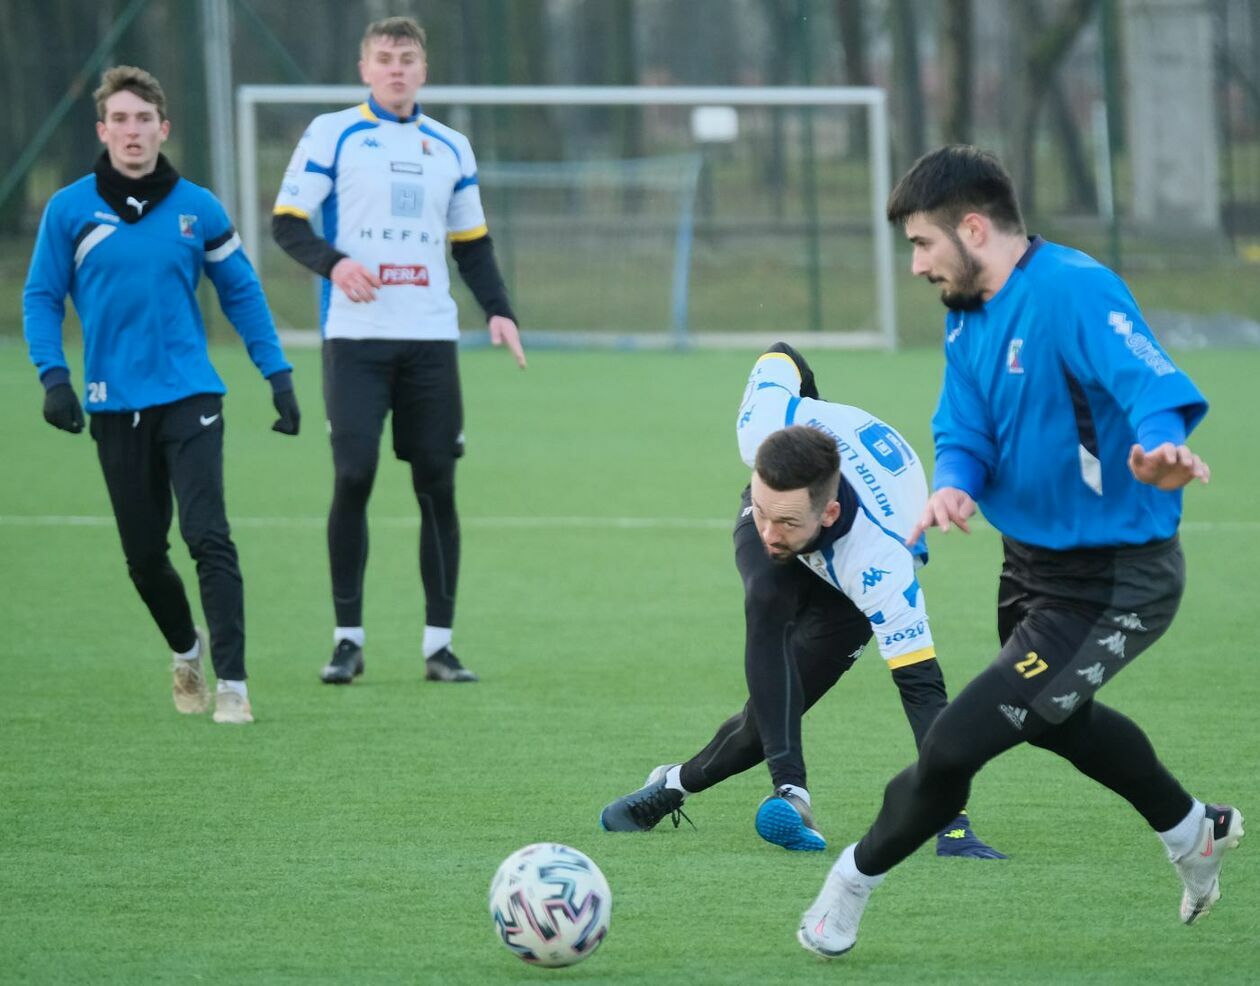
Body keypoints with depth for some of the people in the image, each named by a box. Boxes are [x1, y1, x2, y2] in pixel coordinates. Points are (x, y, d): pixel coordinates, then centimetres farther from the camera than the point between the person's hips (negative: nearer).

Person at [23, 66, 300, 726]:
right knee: (143, 554, 9)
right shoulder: (70, 210, 0)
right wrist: (52, 375, -8)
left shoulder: (197, 209, 2)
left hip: (189, 398, -1)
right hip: (115, 405, 1)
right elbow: (41, 297, 5)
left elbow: (241, 294, 11)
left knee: (208, 537, -14)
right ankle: (186, 652, 35)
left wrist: (278, 376, 7)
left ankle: (232, 683, -12)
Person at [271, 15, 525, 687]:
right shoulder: (332, 135, 4)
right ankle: (348, 638, 1)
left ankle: (439, 644, 6)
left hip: (431, 337, 3)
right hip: (356, 336, -3)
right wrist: (333, 262, -18)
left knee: (437, 485, 0)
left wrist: (498, 309, 5)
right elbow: (287, 221, 0)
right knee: (352, 479, -9)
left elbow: (471, 244, 20)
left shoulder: (451, 148, 16)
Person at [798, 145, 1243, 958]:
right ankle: (1196, 834, 56)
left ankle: (856, 879, 11)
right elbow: (965, 432, 2)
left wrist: (1163, 446, -63)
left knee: (956, 745, -13)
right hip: (1034, 562, 10)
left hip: (1113, 585, -10)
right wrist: (954, 484, -22)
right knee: (1056, 718, 34)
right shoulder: (969, 320, 2)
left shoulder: (1075, 293, -27)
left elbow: (1150, 381, -41)